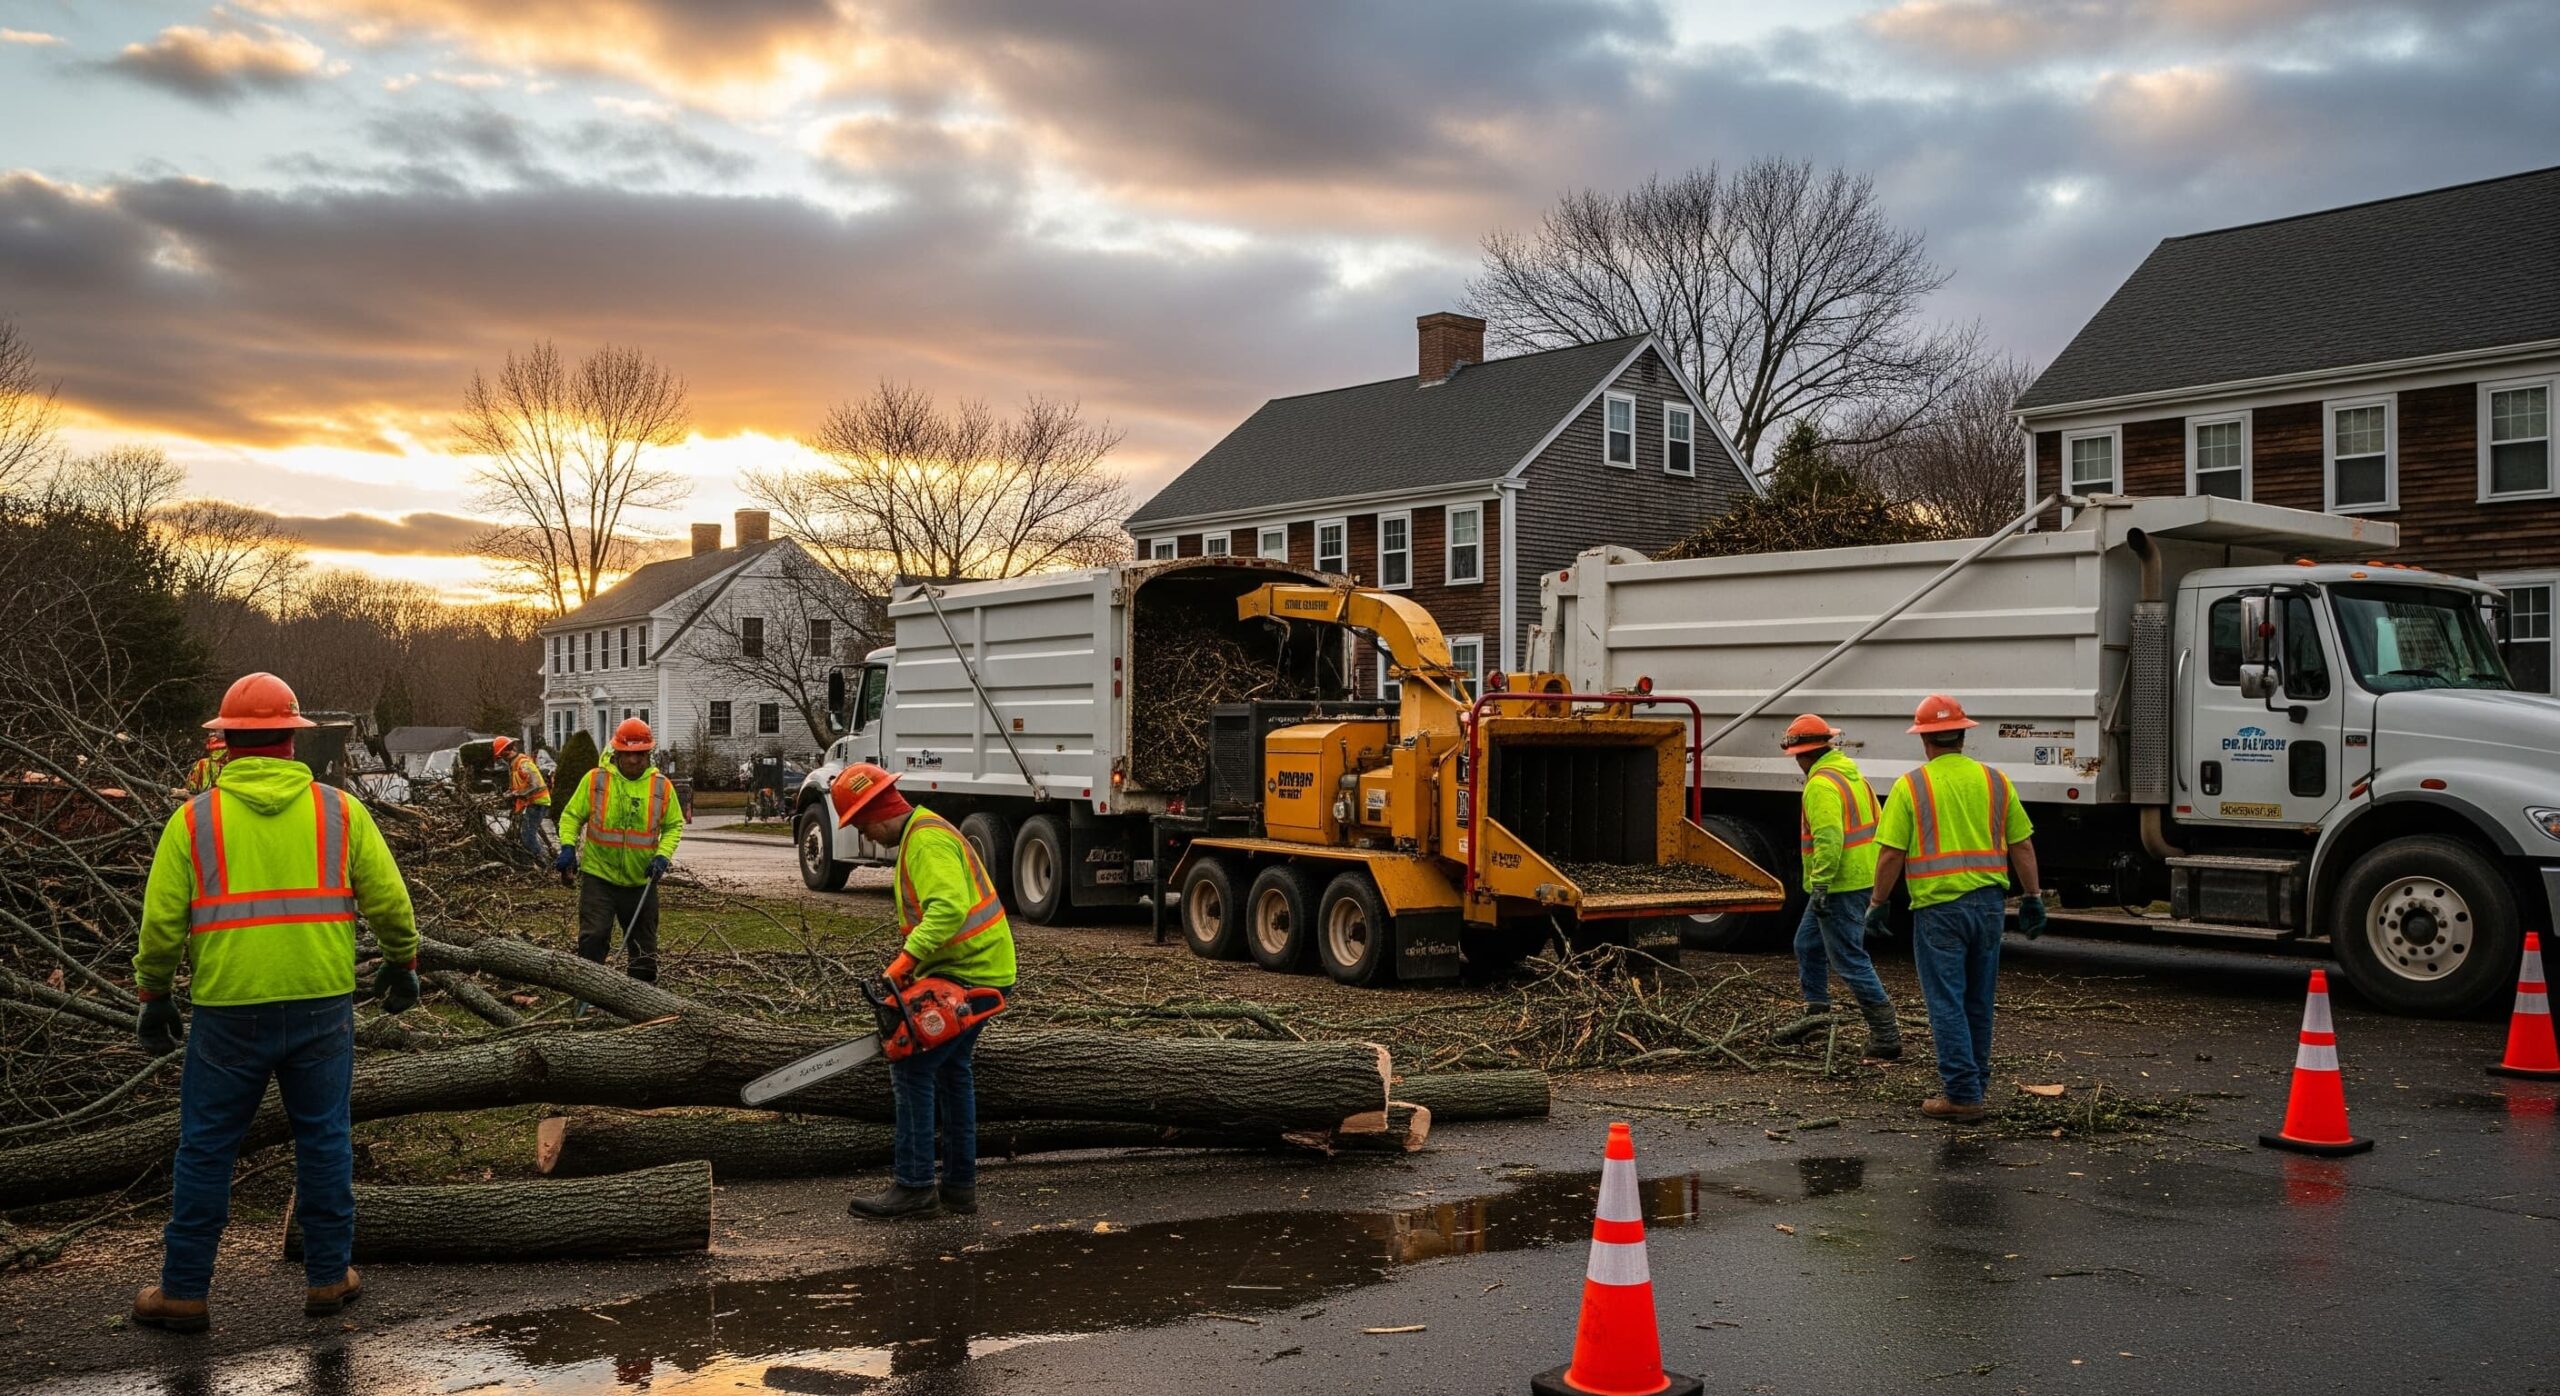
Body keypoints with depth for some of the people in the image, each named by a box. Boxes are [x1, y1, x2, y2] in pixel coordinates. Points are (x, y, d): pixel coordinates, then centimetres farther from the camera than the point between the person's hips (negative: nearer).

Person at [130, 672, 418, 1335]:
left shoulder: (195, 818, -1)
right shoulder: (339, 810, 0)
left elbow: (161, 919, -2)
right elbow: (389, 899, 0)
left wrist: (155, 995, 12)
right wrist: (403, 962, 15)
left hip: (228, 1012, -1)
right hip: (321, 1006, 1)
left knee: (205, 1148, 11)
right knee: (323, 1139, 12)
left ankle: (184, 1292, 19)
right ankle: (328, 1278, 19)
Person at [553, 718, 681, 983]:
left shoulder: (662, 786, 0)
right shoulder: (595, 780, -4)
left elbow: (674, 825, 6)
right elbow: (571, 815, 3)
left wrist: (663, 855, -10)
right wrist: (568, 846, -13)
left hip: (641, 881, 2)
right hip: (598, 876, -2)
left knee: (644, 945, 11)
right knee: (593, 937, -10)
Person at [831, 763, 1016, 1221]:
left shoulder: (927, 840, -17)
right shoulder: (922, 834, 17)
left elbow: (949, 907, -33)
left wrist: (907, 958, -36)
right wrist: (914, 968, 8)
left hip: (969, 974, -11)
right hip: (973, 970, 11)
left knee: (912, 1067, -7)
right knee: (950, 1069, 17)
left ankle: (913, 1187, -2)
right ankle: (960, 1184, 24)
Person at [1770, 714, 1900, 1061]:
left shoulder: (1821, 784, -18)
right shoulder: (1850, 774, 14)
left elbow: (1828, 839, -27)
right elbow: (1875, 824, 19)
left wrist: (1820, 885, -26)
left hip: (1839, 886, -11)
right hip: (1862, 876, 11)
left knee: (1849, 958, -6)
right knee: (1807, 943, 22)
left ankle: (1885, 1033, -4)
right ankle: (1816, 1011, 27)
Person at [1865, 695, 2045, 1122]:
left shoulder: (1910, 786, -6)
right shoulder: (1995, 781, 6)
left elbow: (1891, 855, -8)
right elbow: (2022, 846, 8)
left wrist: (1877, 904, 2)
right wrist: (2033, 898, 17)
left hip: (1938, 907, -5)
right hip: (1990, 902, 5)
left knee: (1946, 1003, -1)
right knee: (1978, 1002, 16)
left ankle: (1963, 1094, -2)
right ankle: (1974, 1084, 26)